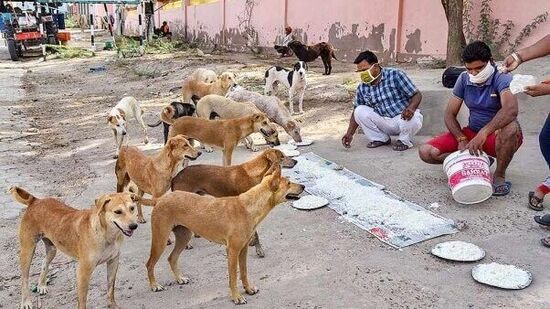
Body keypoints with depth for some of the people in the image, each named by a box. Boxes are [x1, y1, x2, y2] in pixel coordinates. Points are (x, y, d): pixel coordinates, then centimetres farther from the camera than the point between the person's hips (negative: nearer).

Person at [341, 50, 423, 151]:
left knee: (411, 119, -38)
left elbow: (417, 94, -13)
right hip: (384, 123, 4)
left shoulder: (395, 75, -14)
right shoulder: (362, 88, -2)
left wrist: (411, 108, -35)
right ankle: (380, 139, 3)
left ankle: (404, 141, -2)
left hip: (402, 117, -4)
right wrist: (350, 134, -9)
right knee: (360, 111, -16)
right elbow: (356, 112, 4)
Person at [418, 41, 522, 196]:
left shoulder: (502, 78, -17)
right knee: (426, 152, -14)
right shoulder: (464, 79, -1)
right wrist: (461, 140, -16)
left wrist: (484, 133, -49)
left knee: (511, 128, -42)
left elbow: (511, 110, -38)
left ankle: (500, 175, -15)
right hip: (472, 132, 5)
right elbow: (450, 114, 0)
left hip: (498, 136, -4)